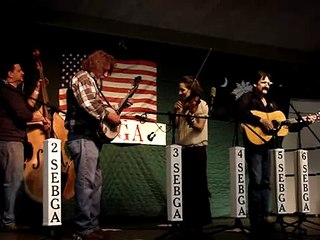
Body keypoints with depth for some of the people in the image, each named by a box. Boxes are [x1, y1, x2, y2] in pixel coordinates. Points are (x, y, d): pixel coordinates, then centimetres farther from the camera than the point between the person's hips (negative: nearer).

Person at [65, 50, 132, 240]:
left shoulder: (93, 82, 24)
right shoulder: (82, 77, -6)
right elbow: (87, 103, -22)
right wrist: (108, 114, -16)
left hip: (91, 137, 11)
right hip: (83, 137, -11)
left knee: (96, 182, 13)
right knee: (86, 183, -11)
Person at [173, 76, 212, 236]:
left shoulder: (201, 105, -4)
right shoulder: (182, 105, 11)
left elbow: (200, 126, -12)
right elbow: (176, 125, 9)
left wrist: (188, 114, -24)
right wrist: (177, 112, -5)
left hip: (197, 149, -5)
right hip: (183, 149, 5)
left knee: (198, 185, -1)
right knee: (185, 185, 6)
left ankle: (199, 221, 6)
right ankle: (188, 221, 14)